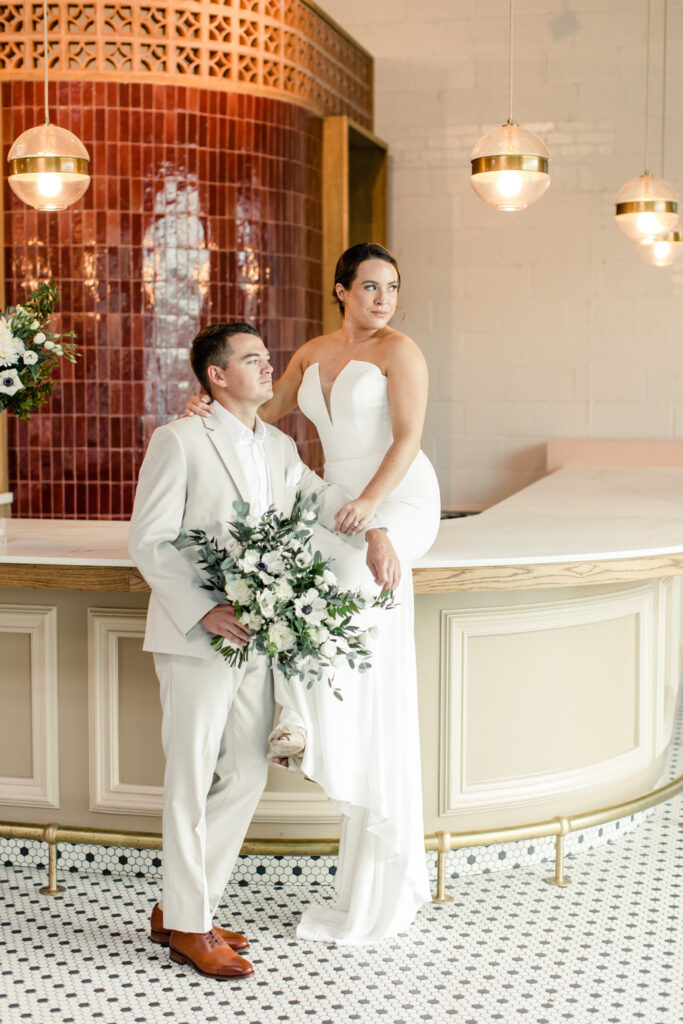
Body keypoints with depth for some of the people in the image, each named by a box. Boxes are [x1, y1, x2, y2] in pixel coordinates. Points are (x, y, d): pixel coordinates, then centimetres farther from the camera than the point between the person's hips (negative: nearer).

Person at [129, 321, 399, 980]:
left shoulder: (279, 447, 14)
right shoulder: (179, 441, -8)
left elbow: (322, 499, 14)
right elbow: (150, 542, -11)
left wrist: (375, 534, -6)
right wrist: (204, 612, -21)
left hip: (256, 638, 7)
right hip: (195, 638, -7)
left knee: (246, 775, 10)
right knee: (192, 781, 1)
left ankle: (178, 907, 24)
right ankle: (188, 927, 13)